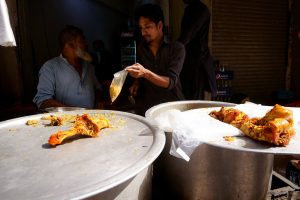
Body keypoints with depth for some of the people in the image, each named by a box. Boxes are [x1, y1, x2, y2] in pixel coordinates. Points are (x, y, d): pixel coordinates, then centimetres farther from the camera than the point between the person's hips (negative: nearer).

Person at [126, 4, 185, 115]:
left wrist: (146, 73, -30)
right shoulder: (141, 47, 5)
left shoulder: (176, 48, -8)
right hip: (147, 105, 3)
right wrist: (136, 83, 0)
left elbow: (170, 82, -17)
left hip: (172, 104, -2)